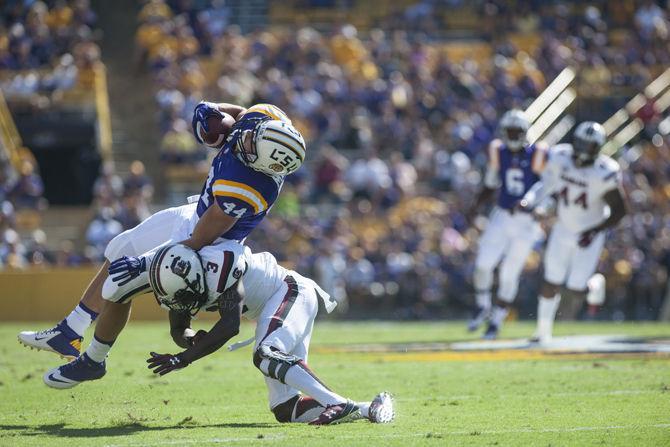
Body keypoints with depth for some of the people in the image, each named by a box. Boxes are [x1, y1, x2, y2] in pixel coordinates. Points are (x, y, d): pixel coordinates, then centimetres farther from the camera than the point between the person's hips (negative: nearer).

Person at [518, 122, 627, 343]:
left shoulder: (605, 174, -28)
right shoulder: (561, 157, -16)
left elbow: (619, 211, -18)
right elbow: (546, 185, 1)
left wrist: (595, 231, -28)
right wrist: (529, 202, -18)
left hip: (589, 236, -4)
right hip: (563, 230, 4)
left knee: (575, 294, -5)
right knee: (551, 284, 7)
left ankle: (594, 284, 31)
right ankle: (543, 332, 28)